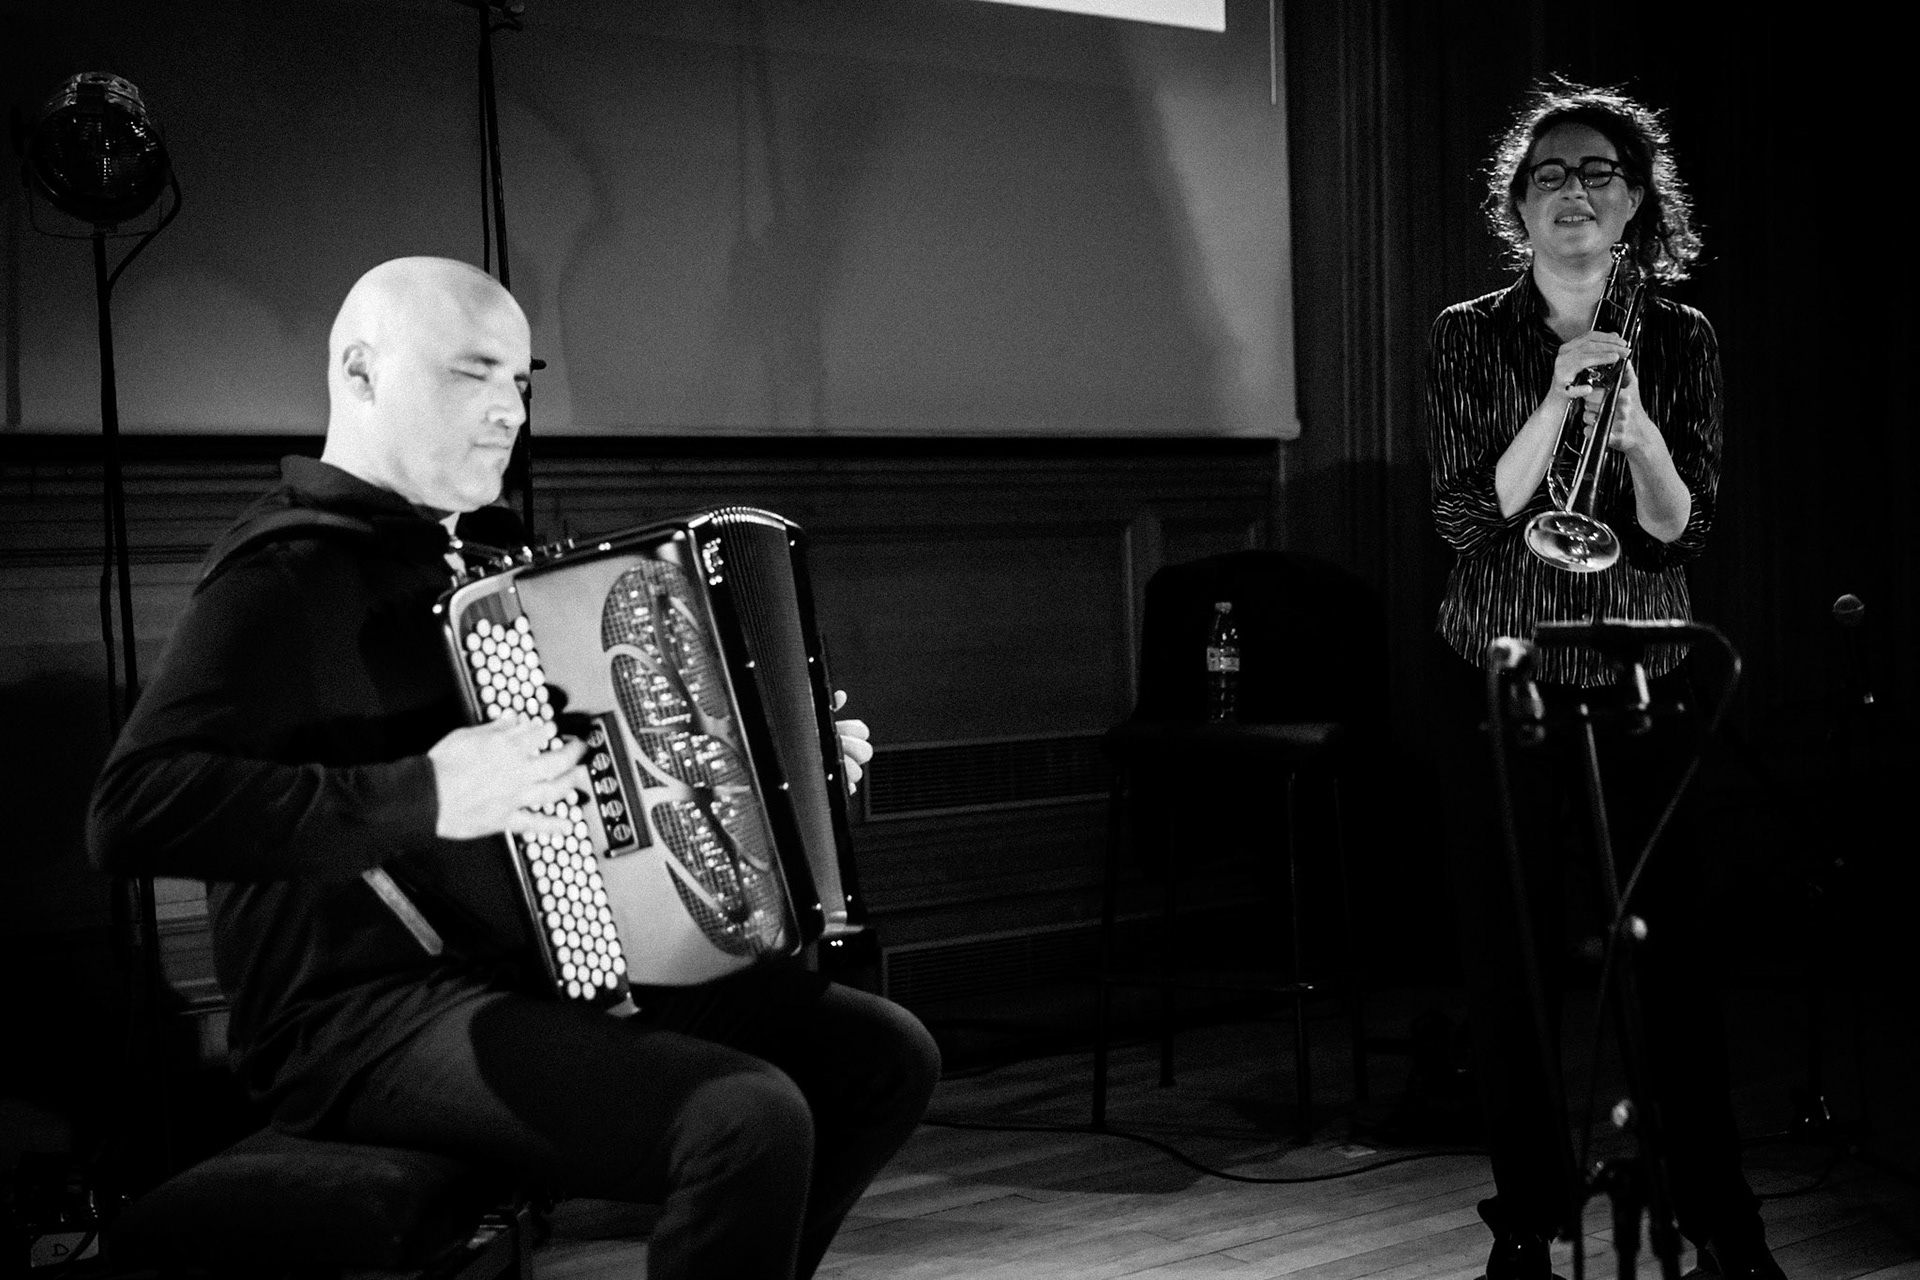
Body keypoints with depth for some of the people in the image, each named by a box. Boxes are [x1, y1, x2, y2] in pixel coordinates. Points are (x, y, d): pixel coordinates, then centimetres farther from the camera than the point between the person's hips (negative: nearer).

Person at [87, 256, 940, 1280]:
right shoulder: (287, 571, -12)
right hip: (366, 1017, -9)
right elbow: (130, 812, -25)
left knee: (886, 1051, 3)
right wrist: (421, 798, -29)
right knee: (750, 1119, -29)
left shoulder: (467, 562, 17)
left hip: (562, 971, 9)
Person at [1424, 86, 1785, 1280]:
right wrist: (1554, 406, -21)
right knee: (1511, 959, 2)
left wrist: (1635, 428, -22)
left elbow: (1682, 531, -4)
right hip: (1501, 684, 0)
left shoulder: (1681, 340, 3)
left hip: (1645, 689, 0)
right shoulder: (1470, 337, 0)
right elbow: (1468, 519, -9)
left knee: (1673, 954, -4)